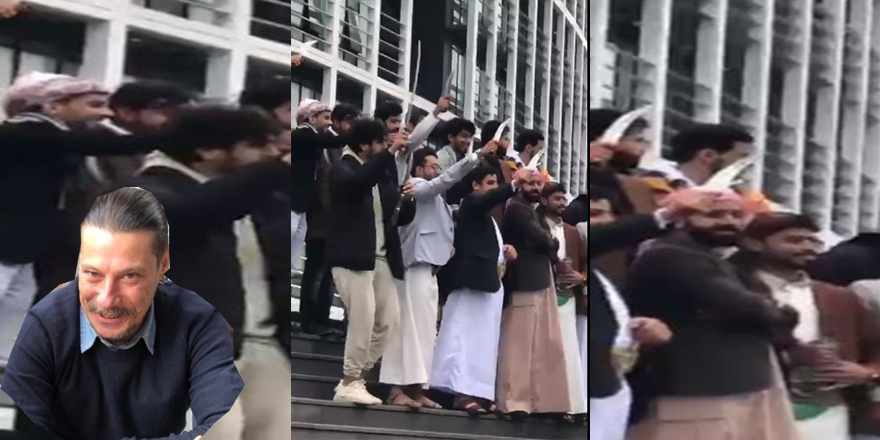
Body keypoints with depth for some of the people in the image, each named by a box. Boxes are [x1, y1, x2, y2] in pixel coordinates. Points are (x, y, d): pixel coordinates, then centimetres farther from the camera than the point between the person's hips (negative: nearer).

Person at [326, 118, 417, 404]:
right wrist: (389, 153, -31)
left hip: (381, 258, 8)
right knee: (363, 319, -12)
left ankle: (356, 379, 13)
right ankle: (348, 384, -3)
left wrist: (407, 200, -3)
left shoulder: (384, 173, 16)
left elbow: (400, 218, 17)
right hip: (352, 257, -8)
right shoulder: (343, 170, -4)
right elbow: (360, 182, -30)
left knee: (389, 319, 5)